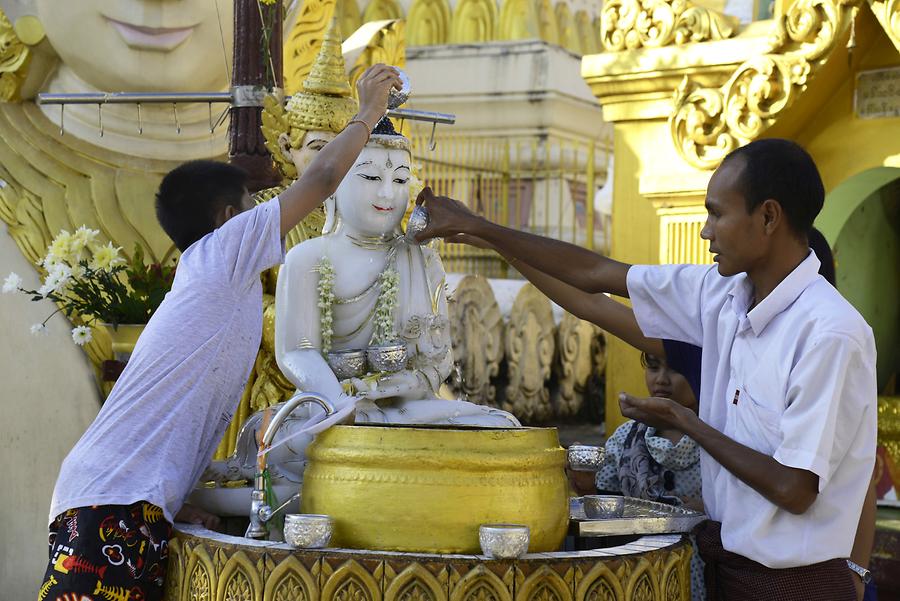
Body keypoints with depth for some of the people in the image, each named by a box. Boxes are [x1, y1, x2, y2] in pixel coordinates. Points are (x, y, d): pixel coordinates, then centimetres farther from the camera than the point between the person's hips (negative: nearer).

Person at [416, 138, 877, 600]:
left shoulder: (831, 334, -22)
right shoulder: (723, 294, 1)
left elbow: (793, 490, -22)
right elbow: (596, 274, 10)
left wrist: (684, 422, -10)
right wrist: (476, 227, 14)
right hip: (726, 563, 7)